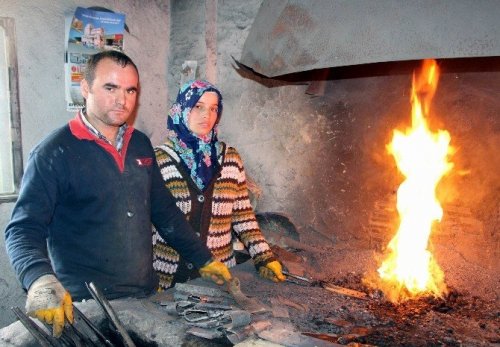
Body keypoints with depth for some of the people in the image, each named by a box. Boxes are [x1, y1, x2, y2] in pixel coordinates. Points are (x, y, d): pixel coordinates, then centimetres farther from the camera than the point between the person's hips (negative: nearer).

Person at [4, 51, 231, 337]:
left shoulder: (141, 144, 6)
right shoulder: (55, 153, -11)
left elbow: (165, 212, 12)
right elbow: (24, 229, -16)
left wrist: (204, 260, 11)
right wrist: (41, 280, -35)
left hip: (146, 294, 6)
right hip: (84, 305, -5)